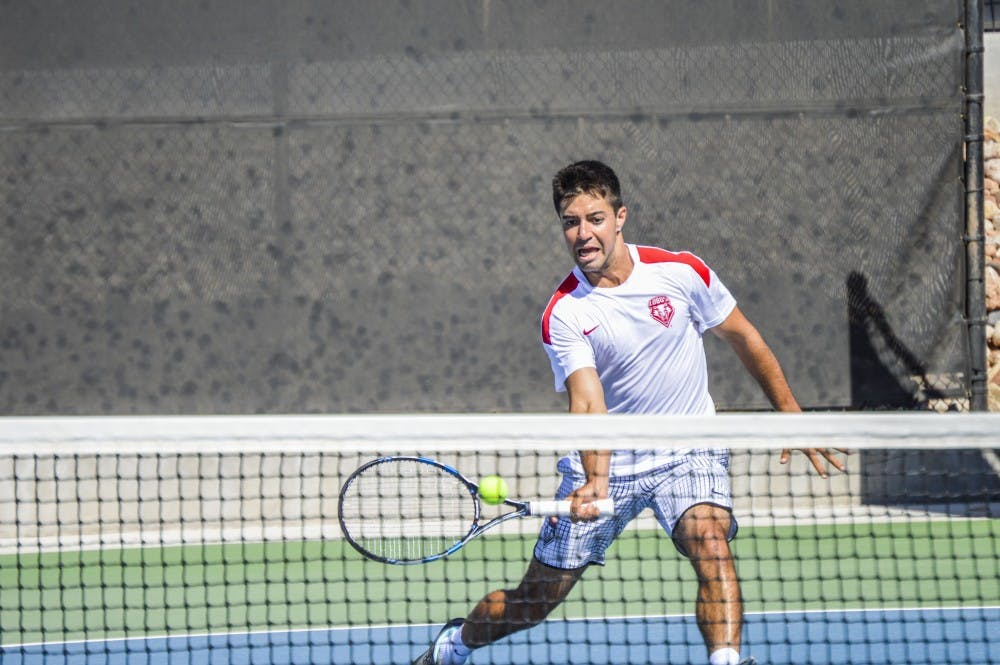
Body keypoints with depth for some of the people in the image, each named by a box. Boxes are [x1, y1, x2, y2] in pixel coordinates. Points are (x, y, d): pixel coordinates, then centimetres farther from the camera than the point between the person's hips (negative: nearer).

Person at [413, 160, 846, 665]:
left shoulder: (681, 272, -9)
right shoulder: (563, 315, -14)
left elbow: (743, 339, 6)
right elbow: (588, 402, -26)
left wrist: (792, 415, 7)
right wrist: (594, 481, -44)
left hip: (688, 450, 0)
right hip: (607, 459, 0)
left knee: (710, 542, -31)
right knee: (535, 600, 7)